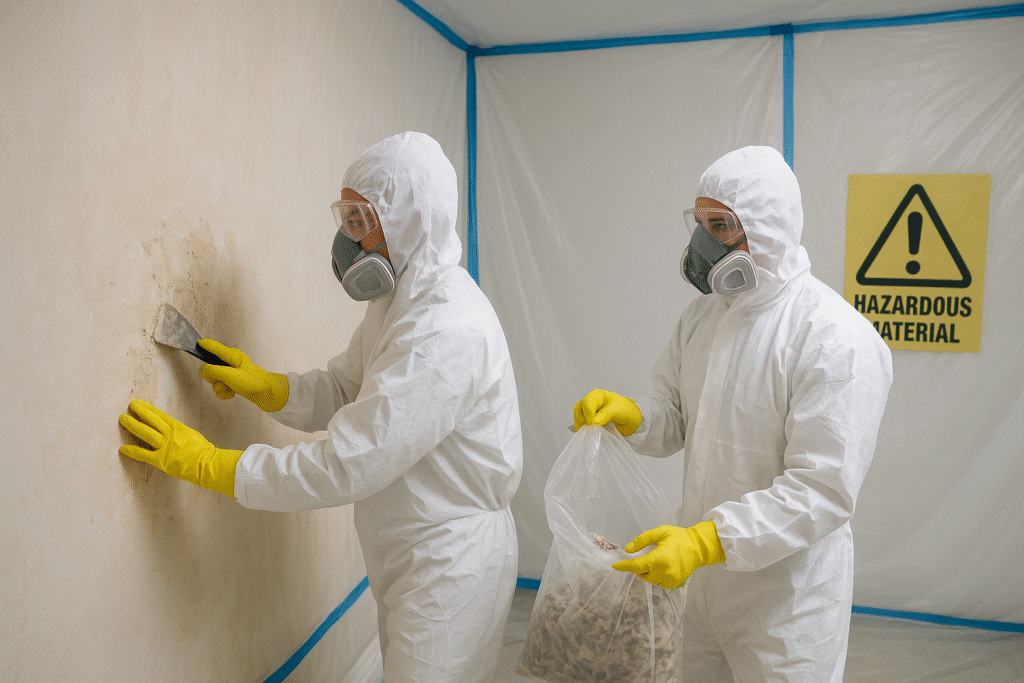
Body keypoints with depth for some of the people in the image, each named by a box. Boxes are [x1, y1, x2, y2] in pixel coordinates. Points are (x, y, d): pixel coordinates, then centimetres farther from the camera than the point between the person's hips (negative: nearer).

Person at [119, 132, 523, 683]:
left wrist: (208, 462, -21)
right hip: (406, 554, 9)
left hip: (450, 560, -9)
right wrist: (261, 384, -4)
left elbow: (346, 466, -29)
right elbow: (342, 389, 14)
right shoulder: (399, 299, 5)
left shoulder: (448, 332, -29)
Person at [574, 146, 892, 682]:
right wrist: (631, 416, -13)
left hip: (786, 592, -6)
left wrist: (707, 540, -32)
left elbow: (822, 491, -24)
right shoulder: (702, 314, 4)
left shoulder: (838, 339, -20)